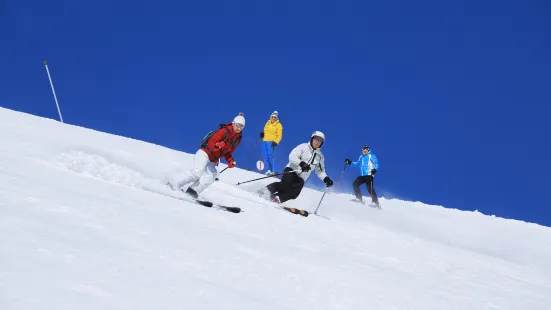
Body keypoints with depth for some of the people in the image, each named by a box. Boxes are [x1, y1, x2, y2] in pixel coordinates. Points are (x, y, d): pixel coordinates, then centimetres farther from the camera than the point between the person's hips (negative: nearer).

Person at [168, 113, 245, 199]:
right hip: (205, 154, -7)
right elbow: (211, 144, -18)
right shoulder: (225, 131, -14)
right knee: (197, 173, -24)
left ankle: (192, 191, -22)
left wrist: (230, 161, -1)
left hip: (212, 162, 7)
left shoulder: (238, 139, 9)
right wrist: (217, 145, -40)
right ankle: (174, 183, -14)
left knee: (210, 177, -19)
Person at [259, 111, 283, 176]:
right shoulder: (268, 123, 18)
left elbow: (279, 136, -4)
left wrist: (276, 142, -20)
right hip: (264, 141, 6)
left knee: (270, 156, -17)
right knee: (265, 156, 1)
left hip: (271, 142, -6)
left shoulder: (279, 125, 1)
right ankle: (269, 170, 7)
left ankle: (274, 171, -15)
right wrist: (262, 134, 6)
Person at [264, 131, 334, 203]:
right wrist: (301, 163, -30)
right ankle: (266, 190, -10)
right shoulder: (303, 147, -2)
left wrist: (326, 178, 2)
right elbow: (292, 156, -14)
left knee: (294, 193, -24)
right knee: (285, 185, -29)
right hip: (291, 170, -4)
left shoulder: (320, 156, 13)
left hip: (300, 178, 4)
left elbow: (320, 171, 21)